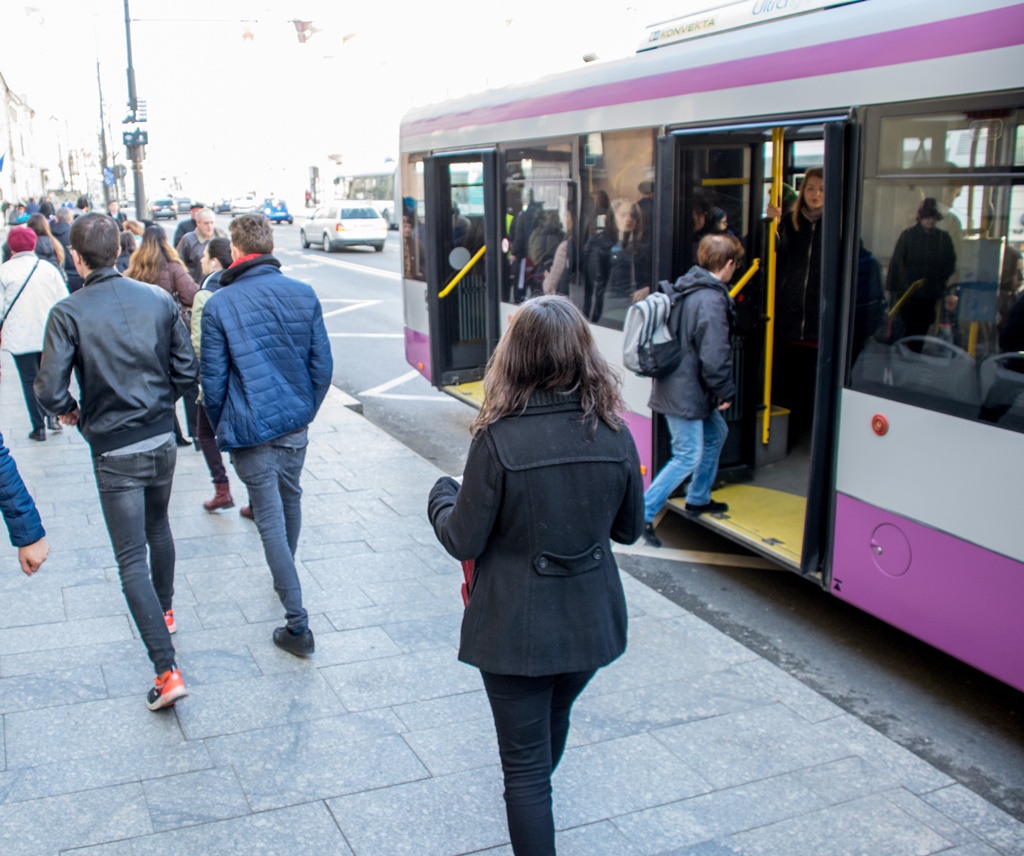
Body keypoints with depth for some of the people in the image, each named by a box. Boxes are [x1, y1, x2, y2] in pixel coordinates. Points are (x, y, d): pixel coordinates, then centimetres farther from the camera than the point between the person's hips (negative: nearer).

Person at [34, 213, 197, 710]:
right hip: (162, 440, 4)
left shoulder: (69, 313, -14)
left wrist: (69, 411, 5)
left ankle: (167, 671, -5)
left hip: (114, 451, -4)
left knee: (131, 558, 0)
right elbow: (187, 372, 0)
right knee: (158, 527, 28)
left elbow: (49, 392, -18)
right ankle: (165, 611, 47)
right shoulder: (159, 300, -4)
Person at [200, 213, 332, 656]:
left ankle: (298, 624, 1)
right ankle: (285, 577, 47)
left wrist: (222, 429, 8)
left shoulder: (218, 305, -12)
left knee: (270, 521, 0)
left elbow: (213, 379, -9)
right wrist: (306, 411, 14)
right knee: (290, 500, 24)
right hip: (295, 424, 4)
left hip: (250, 430, -4)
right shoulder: (303, 295, -3)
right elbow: (322, 365, 0)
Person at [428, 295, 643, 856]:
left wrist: (440, 498, 6)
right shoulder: (614, 435, -9)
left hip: (516, 629, -5)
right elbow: (628, 529, 3)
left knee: (525, 761, 10)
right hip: (591, 623, 6)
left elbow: (464, 542, -14)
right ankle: (534, 801, 60)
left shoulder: (497, 439, -22)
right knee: (554, 721, 32)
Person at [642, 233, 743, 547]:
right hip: (684, 393, -10)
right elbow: (714, 355, -25)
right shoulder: (711, 300, -22)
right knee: (689, 456, -5)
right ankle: (643, 514, -2)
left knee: (716, 432, 25)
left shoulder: (685, 288, 9)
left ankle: (698, 499, 38)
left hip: (680, 386, 10)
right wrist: (726, 391, -11)